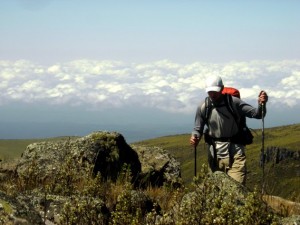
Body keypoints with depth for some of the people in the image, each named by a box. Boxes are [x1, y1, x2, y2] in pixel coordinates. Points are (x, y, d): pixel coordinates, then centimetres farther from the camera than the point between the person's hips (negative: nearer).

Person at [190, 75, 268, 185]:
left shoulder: (233, 102, -7)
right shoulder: (203, 107, 0)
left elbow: (256, 114, -8)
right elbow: (198, 129, 9)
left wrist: (261, 104, -29)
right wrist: (195, 137, -13)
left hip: (235, 154, -3)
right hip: (215, 154, 3)